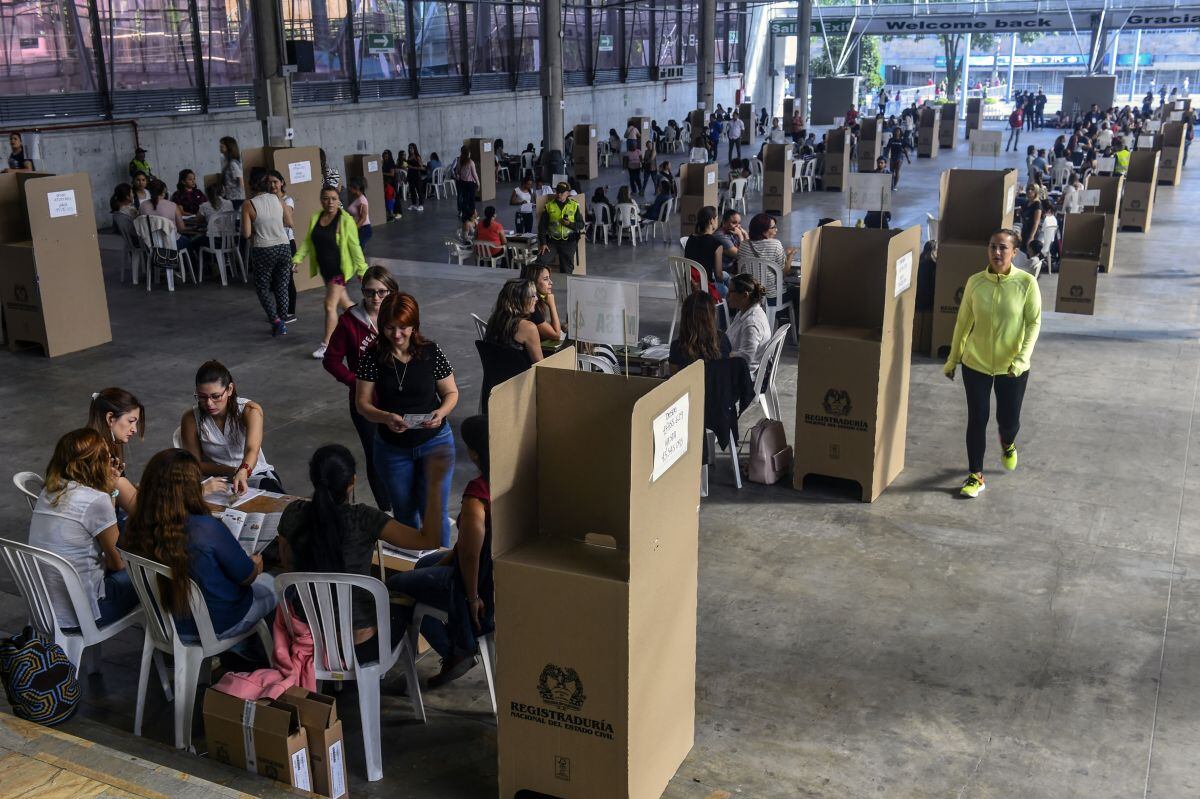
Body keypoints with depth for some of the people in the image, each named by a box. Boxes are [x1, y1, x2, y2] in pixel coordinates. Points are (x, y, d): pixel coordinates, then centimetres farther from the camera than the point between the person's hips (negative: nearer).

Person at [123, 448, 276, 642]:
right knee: (269, 584, 25)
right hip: (217, 627, -6)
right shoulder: (207, 529, -34)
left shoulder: (135, 528, -18)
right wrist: (256, 563, 6)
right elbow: (247, 576, -19)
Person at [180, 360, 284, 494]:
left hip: (256, 475, -2)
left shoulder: (250, 411, -14)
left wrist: (242, 472, -54)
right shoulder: (191, 419, -9)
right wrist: (232, 471, -20)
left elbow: (252, 449, -31)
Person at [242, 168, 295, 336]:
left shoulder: (248, 205, -10)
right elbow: (289, 223, 8)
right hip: (283, 247, 3)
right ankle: (281, 322, 15)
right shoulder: (278, 199, 0)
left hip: (263, 251, -3)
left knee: (262, 288, 12)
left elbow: (246, 234, -11)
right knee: (282, 287, 12)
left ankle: (276, 321, -1)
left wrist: (256, 227, 9)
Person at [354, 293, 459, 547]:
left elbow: (451, 393, -1)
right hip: (392, 447, 2)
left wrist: (441, 413, -23)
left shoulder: (431, 352, -11)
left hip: (434, 442, -1)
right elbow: (363, 403, -9)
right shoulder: (372, 357, -10)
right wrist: (386, 418, -29)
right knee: (405, 514, 17)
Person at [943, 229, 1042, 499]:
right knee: (977, 420, 4)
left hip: (1011, 367, -1)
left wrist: (1023, 358, -20)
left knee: (1008, 420, 9)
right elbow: (963, 322, 4)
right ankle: (976, 476, 18)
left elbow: (1034, 323, -8)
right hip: (976, 364, 1)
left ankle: (1007, 443, 47)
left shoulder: (1026, 283, -12)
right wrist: (953, 359, 8)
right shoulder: (975, 282, -5)